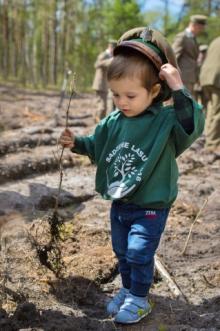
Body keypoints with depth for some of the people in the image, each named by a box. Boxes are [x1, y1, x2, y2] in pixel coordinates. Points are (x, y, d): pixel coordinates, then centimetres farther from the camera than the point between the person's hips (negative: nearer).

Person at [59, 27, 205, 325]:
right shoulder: (114, 122, -3)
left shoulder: (166, 120, -19)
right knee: (122, 252, 20)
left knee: (139, 254, -3)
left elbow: (193, 125, -40)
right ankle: (128, 290, 42)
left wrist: (179, 88, -44)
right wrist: (75, 143, -2)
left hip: (151, 208, -6)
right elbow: (96, 146, 14)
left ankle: (139, 300, 20)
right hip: (119, 203, 6)